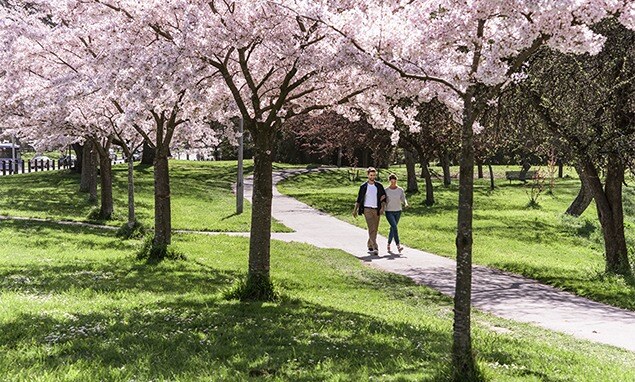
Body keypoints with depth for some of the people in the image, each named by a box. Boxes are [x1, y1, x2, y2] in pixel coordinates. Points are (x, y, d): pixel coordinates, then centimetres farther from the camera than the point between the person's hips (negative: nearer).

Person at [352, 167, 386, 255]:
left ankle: (370, 246, 22)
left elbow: (383, 197, 12)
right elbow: (359, 199, 8)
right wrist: (355, 210, 6)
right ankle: (375, 248, -23)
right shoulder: (363, 186, 2)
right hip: (367, 209, -3)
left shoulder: (379, 186, 7)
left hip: (376, 210, 3)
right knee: (372, 229, -16)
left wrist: (382, 207, -1)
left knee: (375, 229, 7)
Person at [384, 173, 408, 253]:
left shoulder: (400, 190, 0)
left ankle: (388, 245, 31)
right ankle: (398, 246, -25)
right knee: (394, 227, -20)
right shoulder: (386, 190, -6)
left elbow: (403, 200, 1)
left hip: (398, 211, 4)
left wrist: (406, 203, -20)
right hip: (389, 212, -4)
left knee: (392, 228, 13)